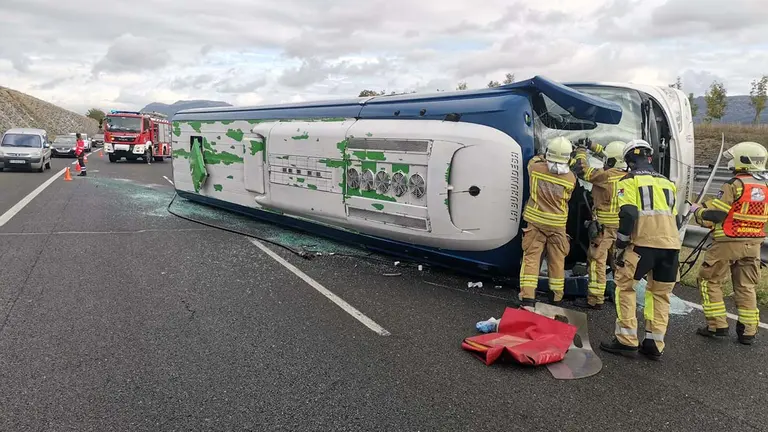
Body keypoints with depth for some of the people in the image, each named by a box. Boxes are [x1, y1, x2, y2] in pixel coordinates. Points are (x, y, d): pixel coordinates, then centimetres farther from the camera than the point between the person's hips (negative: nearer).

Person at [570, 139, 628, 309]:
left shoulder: (607, 175, -18)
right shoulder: (628, 176, 5)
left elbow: (582, 170, -10)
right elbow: (612, 157, 21)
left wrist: (581, 151, 5)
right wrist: (592, 145, 24)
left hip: (604, 226, -8)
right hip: (622, 226, 8)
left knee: (597, 261, -3)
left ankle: (595, 299, -2)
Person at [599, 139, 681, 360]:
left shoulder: (629, 181, 3)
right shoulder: (667, 182, 22)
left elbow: (628, 216, -10)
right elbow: (674, 217, 22)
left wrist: (620, 246, -5)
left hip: (644, 243, -6)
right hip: (671, 244, 6)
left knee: (625, 287, 7)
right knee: (660, 293, 14)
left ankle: (626, 341, 4)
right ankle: (654, 344, 15)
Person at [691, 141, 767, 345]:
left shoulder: (735, 185, -16)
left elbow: (714, 214, -17)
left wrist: (698, 211, 4)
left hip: (728, 242, -7)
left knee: (709, 280, 7)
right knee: (746, 286, 14)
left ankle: (717, 326, 7)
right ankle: (748, 331, 17)